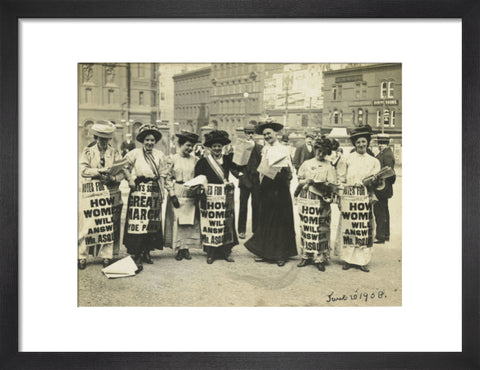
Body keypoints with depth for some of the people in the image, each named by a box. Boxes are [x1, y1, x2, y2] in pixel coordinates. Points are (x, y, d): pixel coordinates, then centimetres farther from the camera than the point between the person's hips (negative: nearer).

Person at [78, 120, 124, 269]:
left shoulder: (114, 153, 11)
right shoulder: (88, 152, 8)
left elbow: (122, 172, 2)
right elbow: (83, 170, -5)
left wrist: (113, 178, -18)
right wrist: (100, 171, -19)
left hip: (111, 194, 2)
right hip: (92, 193, -2)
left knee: (110, 225, 3)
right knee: (88, 224, -4)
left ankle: (107, 256, 13)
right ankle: (82, 257, 7)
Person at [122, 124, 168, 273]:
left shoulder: (160, 155, 11)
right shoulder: (135, 153, 1)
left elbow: (162, 175, 12)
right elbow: (125, 167, 2)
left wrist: (162, 191, 8)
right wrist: (130, 179, -12)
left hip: (154, 191, 4)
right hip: (139, 189, -4)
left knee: (153, 222, 8)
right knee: (137, 221, -9)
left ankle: (147, 252, 19)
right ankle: (136, 256, -6)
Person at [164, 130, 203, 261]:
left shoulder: (194, 160, 7)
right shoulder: (173, 159, 0)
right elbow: (168, 179, -2)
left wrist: (197, 186, -7)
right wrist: (172, 195, -9)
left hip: (191, 195, 3)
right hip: (177, 194, -3)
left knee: (190, 222, 3)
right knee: (176, 221, -1)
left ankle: (186, 248, 13)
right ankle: (178, 249, 8)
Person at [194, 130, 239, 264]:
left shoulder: (227, 159, 10)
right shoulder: (203, 161, 1)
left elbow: (237, 171, -1)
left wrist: (233, 154, -6)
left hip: (226, 197, 3)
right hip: (210, 197, -3)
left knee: (226, 223, 5)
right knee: (210, 224, -1)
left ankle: (226, 252, 14)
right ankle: (210, 253, 8)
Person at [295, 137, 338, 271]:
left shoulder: (329, 167, 4)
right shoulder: (306, 164, 11)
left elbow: (332, 186, -2)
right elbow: (299, 181, 12)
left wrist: (323, 184, -20)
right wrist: (306, 181, -8)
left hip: (321, 201, -2)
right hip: (306, 199, 2)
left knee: (320, 230, -3)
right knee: (306, 228, 4)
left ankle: (320, 258, 3)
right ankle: (306, 256, 14)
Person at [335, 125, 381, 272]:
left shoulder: (373, 161, 12)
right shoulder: (347, 159, 4)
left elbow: (375, 181, 13)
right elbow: (341, 180, 4)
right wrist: (340, 198, -2)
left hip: (365, 198, 2)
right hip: (349, 198, -2)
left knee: (364, 229, 1)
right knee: (348, 227, -1)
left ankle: (362, 261, 9)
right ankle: (347, 259, 9)